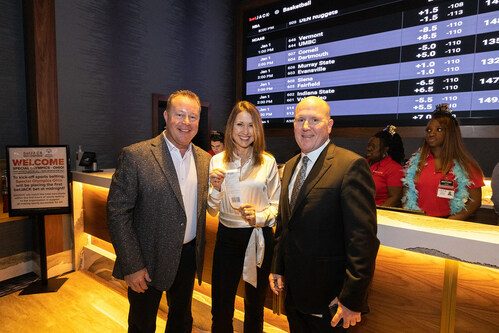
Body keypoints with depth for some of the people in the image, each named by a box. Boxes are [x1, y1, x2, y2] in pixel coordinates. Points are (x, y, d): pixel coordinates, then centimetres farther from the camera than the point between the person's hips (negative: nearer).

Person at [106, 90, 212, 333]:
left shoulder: (204, 159, 1)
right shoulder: (135, 156, -15)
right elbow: (117, 214, -15)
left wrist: (199, 251, 3)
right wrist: (132, 266, -15)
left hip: (188, 256, 5)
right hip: (148, 259, -4)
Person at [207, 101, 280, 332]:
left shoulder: (268, 162, -4)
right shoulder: (217, 161, -1)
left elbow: (276, 205, -1)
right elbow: (212, 211, 1)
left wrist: (258, 217, -20)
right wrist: (216, 189, -18)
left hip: (260, 238, 0)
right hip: (227, 237, 1)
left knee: (255, 304, 19)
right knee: (221, 308, 10)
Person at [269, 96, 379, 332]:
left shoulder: (351, 165, -17)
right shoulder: (290, 166, 7)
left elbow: (363, 238, -20)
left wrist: (352, 300, -18)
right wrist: (277, 268, 13)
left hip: (328, 297, -6)